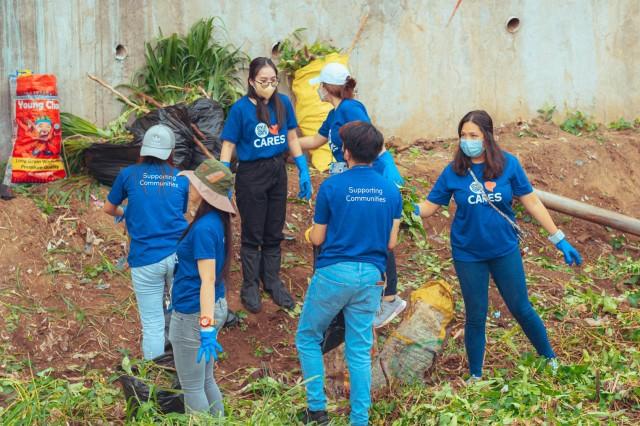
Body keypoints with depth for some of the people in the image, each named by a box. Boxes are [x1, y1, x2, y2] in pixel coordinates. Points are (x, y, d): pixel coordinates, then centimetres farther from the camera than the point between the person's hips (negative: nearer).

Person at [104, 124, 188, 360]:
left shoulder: (129, 174, 4)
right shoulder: (181, 179, 8)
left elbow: (109, 208, 18)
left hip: (146, 260, -1)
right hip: (179, 255, 1)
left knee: (152, 325, 5)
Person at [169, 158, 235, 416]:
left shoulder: (204, 228, -22)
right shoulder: (218, 220, 5)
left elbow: (208, 281, -25)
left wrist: (206, 330, -27)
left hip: (193, 315, -9)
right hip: (216, 307, 9)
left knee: (192, 388, 4)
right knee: (206, 381, 20)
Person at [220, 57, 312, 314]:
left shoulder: (283, 103, -3)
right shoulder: (241, 109, -14)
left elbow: (292, 139, 7)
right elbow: (228, 147, -11)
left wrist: (304, 172, 5)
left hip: (277, 172, 4)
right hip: (251, 175, -4)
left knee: (274, 233, 15)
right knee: (253, 234, 7)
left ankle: (273, 282, 29)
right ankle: (250, 287, 20)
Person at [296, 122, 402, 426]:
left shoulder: (332, 186, -8)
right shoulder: (391, 191, 3)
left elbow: (317, 239, -2)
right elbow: (391, 243, 7)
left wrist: (312, 231, 21)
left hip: (334, 273, -3)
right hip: (371, 276, 4)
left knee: (307, 338, 14)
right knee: (360, 350, 9)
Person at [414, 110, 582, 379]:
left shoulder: (508, 164, -11)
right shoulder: (454, 172, -11)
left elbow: (531, 202, -6)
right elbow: (429, 207, -8)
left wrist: (559, 239, -5)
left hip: (504, 250, 0)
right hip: (468, 254, 0)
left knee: (520, 308, 11)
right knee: (476, 316, 10)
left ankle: (549, 358, 34)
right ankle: (475, 375, 28)